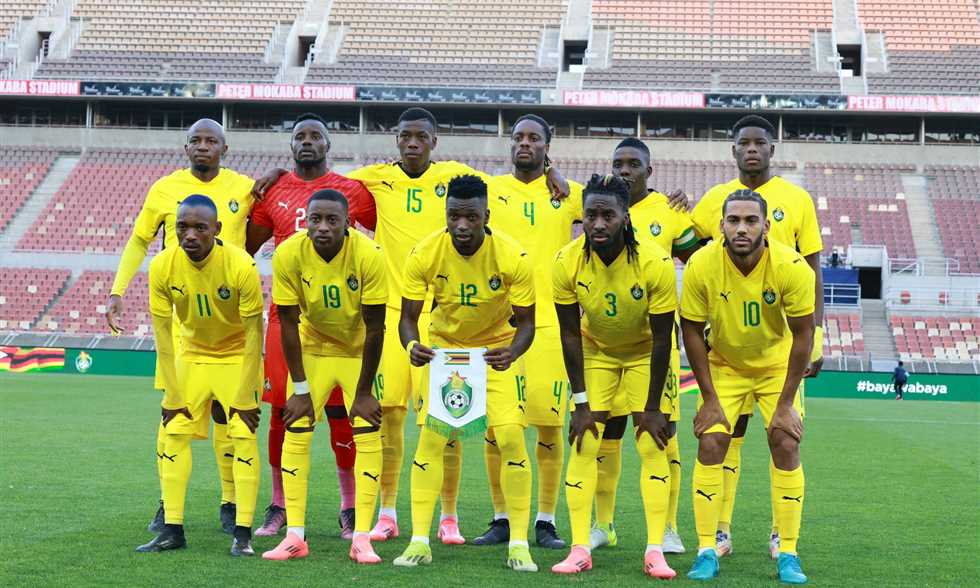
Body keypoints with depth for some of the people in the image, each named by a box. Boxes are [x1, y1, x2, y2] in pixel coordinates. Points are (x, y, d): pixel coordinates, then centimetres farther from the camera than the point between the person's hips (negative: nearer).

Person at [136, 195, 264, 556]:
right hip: (192, 354, 3)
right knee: (174, 432, -2)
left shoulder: (242, 266, -27)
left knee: (243, 436, -11)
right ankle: (172, 530, 5)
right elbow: (162, 331, -12)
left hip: (237, 355, -3)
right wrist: (172, 395, -11)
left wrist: (245, 398, -18)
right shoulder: (162, 266, -20)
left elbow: (254, 332, -20)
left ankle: (242, 533, -7)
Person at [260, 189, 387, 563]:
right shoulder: (288, 255, -23)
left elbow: (374, 328, -20)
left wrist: (364, 392, -16)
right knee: (295, 433, -5)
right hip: (312, 347, 1)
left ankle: (361, 538, -4)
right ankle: (294, 536, 1)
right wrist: (300, 389, -13)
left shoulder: (368, 256, -27)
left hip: (359, 351, -1)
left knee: (367, 435, -9)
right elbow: (288, 324, -14)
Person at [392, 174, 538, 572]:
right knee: (430, 437, -8)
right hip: (444, 346, 1)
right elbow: (408, 318, -15)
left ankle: (519, 544, -2)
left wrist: (511, 353, -38)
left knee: (511, 437, -12)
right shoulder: (424, 254, -21)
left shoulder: (512, 258, -24)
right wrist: (412, 346, -38)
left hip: (498, 350, -1)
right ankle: (419, 542, 0)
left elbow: (525, 322, -17)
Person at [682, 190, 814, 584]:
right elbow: (693, 332, -11)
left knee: (786, 445, -10)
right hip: (723, 364, 1)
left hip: (777, 365, 0)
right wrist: (709, 399, -12)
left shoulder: (792, 267, -25)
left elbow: (802, 335, -15)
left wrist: (786, 403, -15)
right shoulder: (701, 266, -23)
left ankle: (788, 555, 0)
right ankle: (706, 551, -2)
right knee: (710, 444, -11)